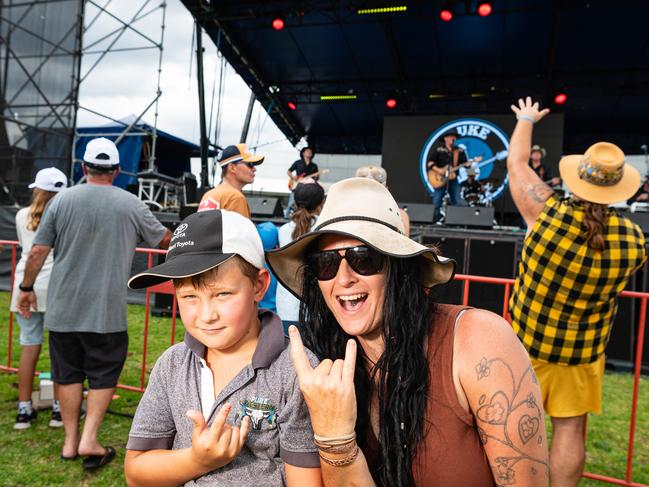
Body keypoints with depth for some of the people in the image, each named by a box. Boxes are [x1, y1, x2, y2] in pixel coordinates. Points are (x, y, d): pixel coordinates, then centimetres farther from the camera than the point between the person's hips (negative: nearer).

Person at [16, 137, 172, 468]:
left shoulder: (62, 200, 0)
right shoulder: (130, 204, -4)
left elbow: (38, 250, 1)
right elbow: (163, 240, 9)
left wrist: (27, 287, 15)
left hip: (63, 307, 3)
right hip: (107, 309, -2)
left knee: (68, 373, 15)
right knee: (103, 375, 11)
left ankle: (70, 441, 24)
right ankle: (88, 440, 7)